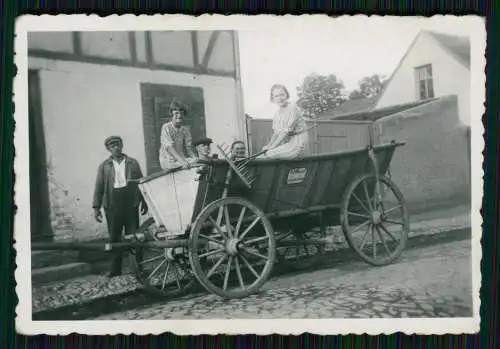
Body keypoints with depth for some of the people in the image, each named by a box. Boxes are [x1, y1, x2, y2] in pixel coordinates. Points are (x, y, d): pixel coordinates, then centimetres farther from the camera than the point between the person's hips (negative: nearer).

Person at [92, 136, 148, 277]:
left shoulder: (133, 163, 10)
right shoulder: (104, 166, 8)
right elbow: (99, 187, 5)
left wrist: (144, 202, 7)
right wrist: (96, 207, -1)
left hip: (131, 203, 0)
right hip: (112, 205, 1)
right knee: (114, 237, 6)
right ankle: (115, 269, 15)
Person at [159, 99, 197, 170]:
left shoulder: (185, 129, 8)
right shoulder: (166, 127, -8)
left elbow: (188, 147, 5)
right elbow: (169, 147, -19)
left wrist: (195, 158, -16)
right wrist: (182, 161, -32)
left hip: (182, 158, 6)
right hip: (168, 161, -6)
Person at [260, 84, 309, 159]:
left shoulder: (292, 109, -14)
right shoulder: (278, 113, 12)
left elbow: (286, 132, -17)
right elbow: (275, 133, 14)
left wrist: (272, 146, -16)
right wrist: (269, 145, -2)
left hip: (297, 144, -9)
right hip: (286, 143, 9)